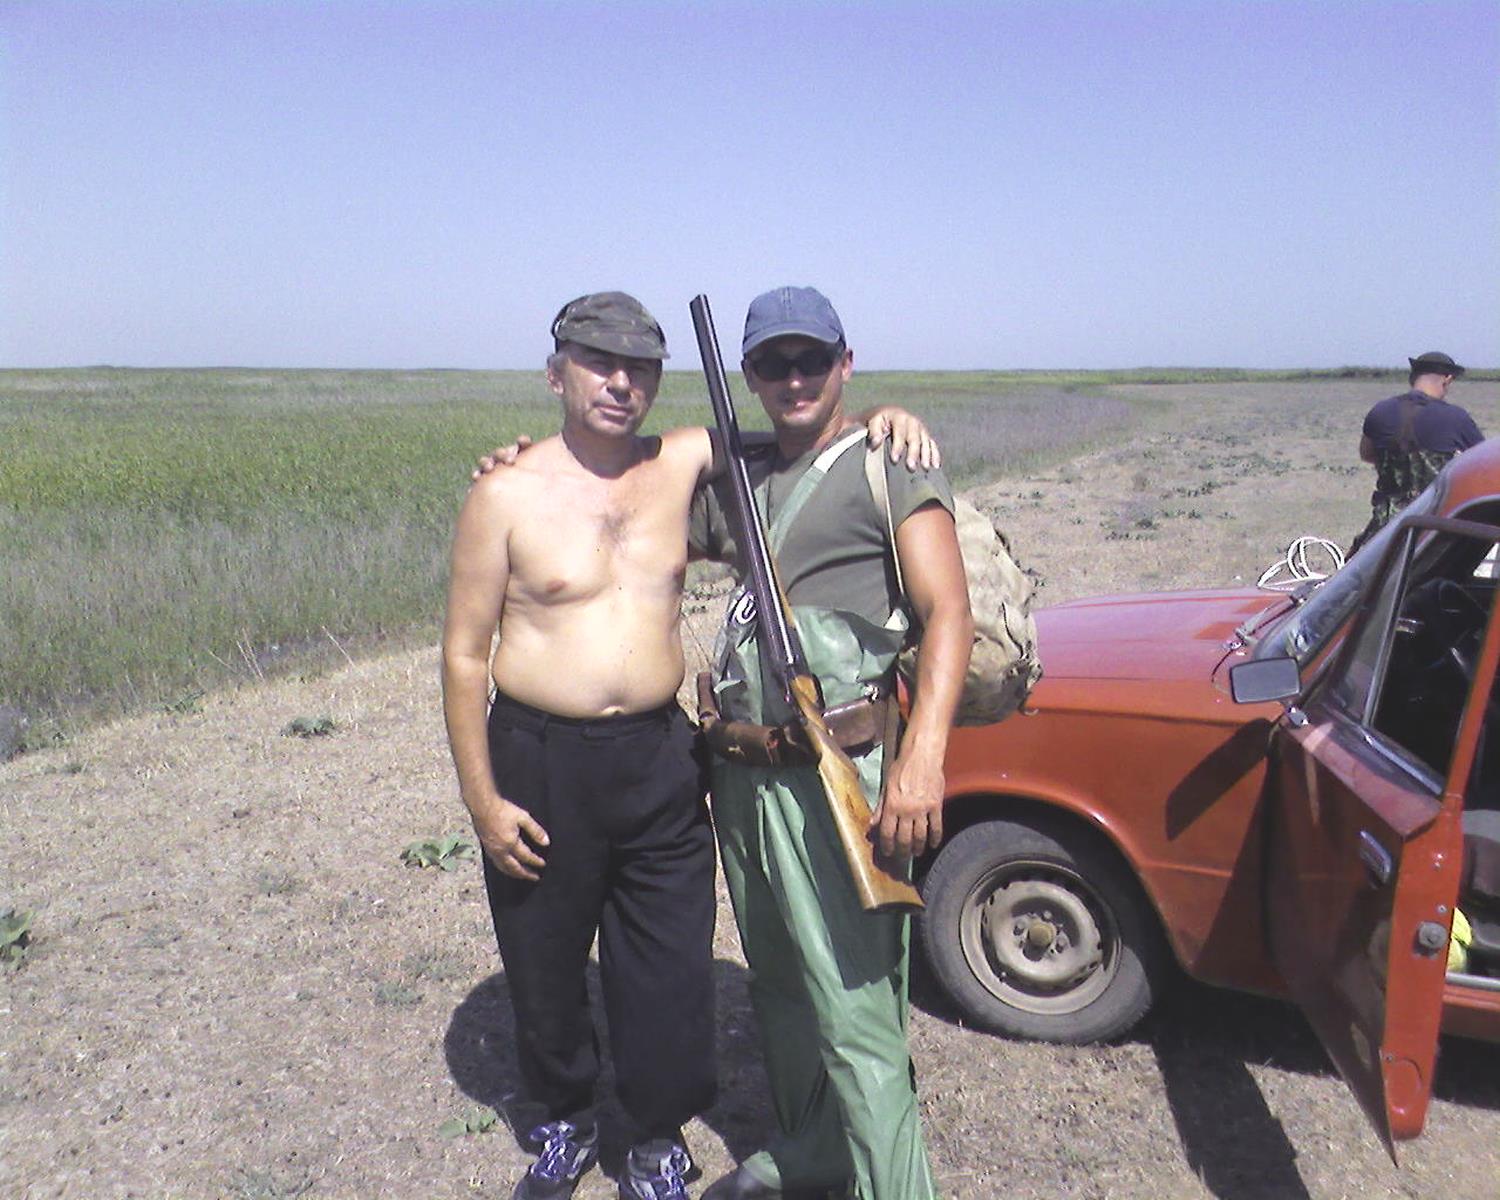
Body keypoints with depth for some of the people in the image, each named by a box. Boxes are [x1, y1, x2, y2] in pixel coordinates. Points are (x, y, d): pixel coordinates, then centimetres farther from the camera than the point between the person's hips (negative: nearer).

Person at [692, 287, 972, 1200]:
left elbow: (949, 616, -13)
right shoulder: (737, 481, 15)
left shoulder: (889, 466, -4)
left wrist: (923, 759, -26)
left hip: (835, 777, -7)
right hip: (743, 777, 7)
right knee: (781, 990, 20)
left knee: (853, 1014, -6)